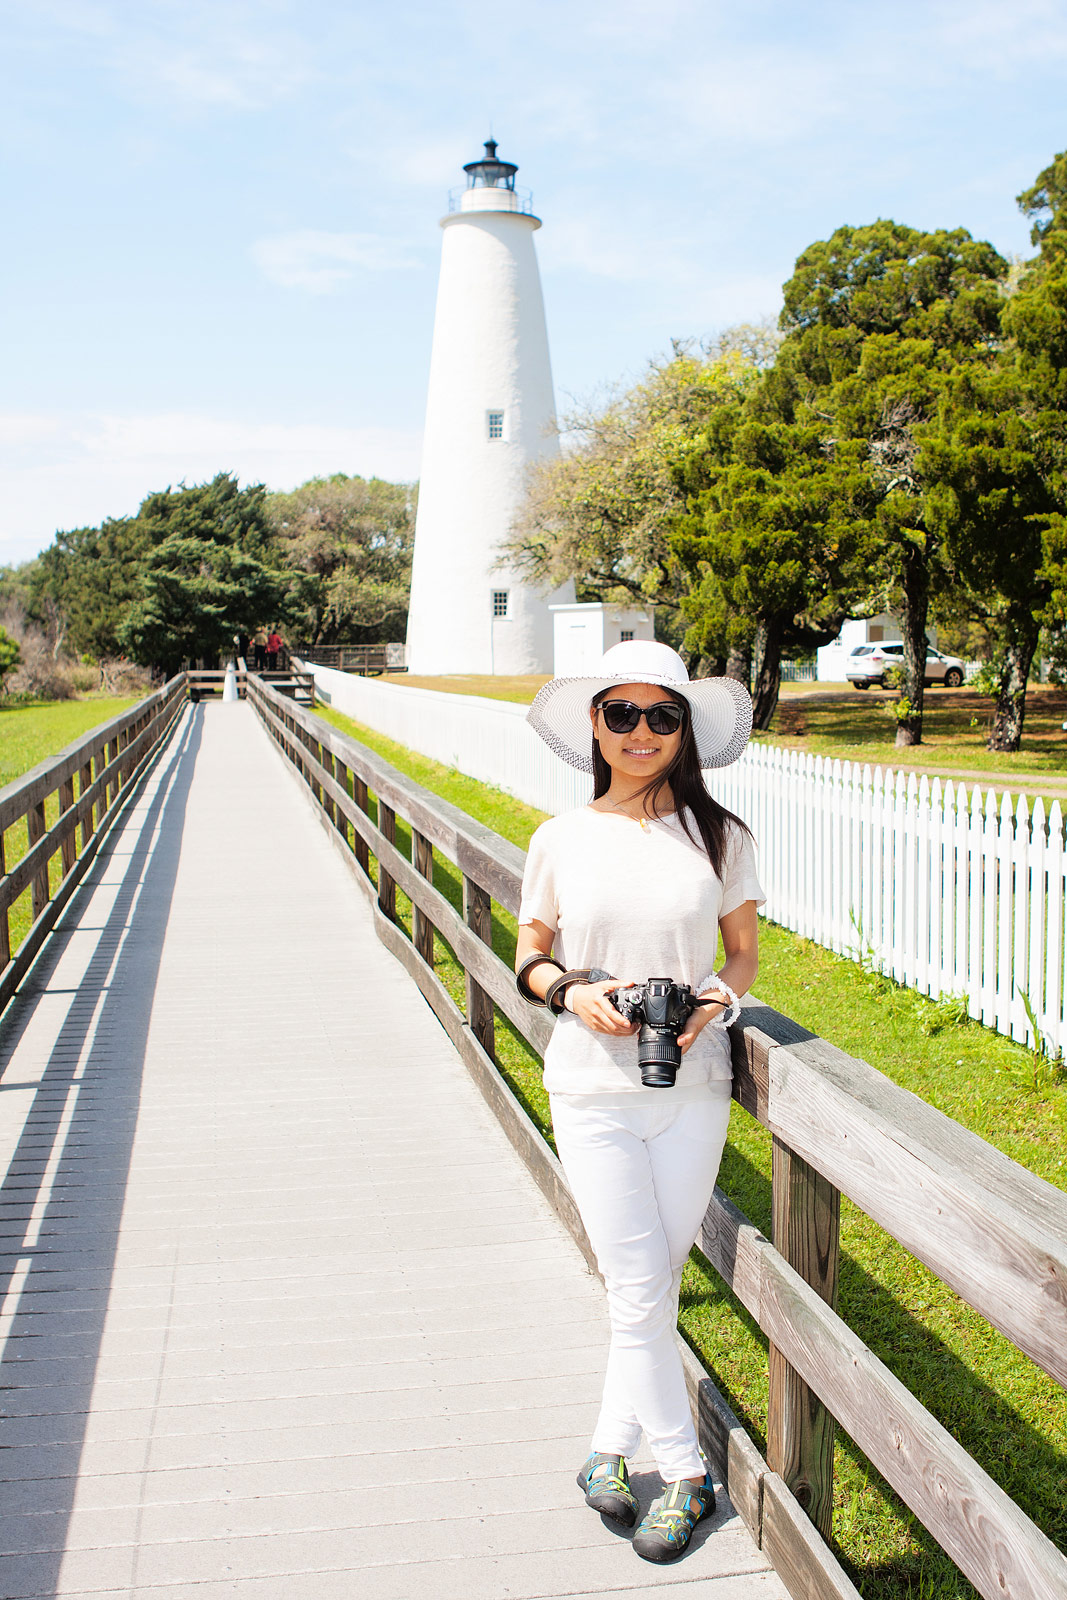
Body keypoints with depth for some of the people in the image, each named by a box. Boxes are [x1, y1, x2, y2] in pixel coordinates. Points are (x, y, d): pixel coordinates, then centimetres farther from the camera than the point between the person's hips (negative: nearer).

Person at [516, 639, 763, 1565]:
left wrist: (714, 1001, -12)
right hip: (593, 1093, -1)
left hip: (693, 1090, 1)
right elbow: (530, 956, 9)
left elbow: (744, 951, 8)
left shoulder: (719, 836, -1)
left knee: (657, 1282, 10)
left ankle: (610, 1451, 31)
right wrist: (574, 993, -12)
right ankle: (686, 1472, 22)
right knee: (640, 1293, 1)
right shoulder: (563, 840, -1)